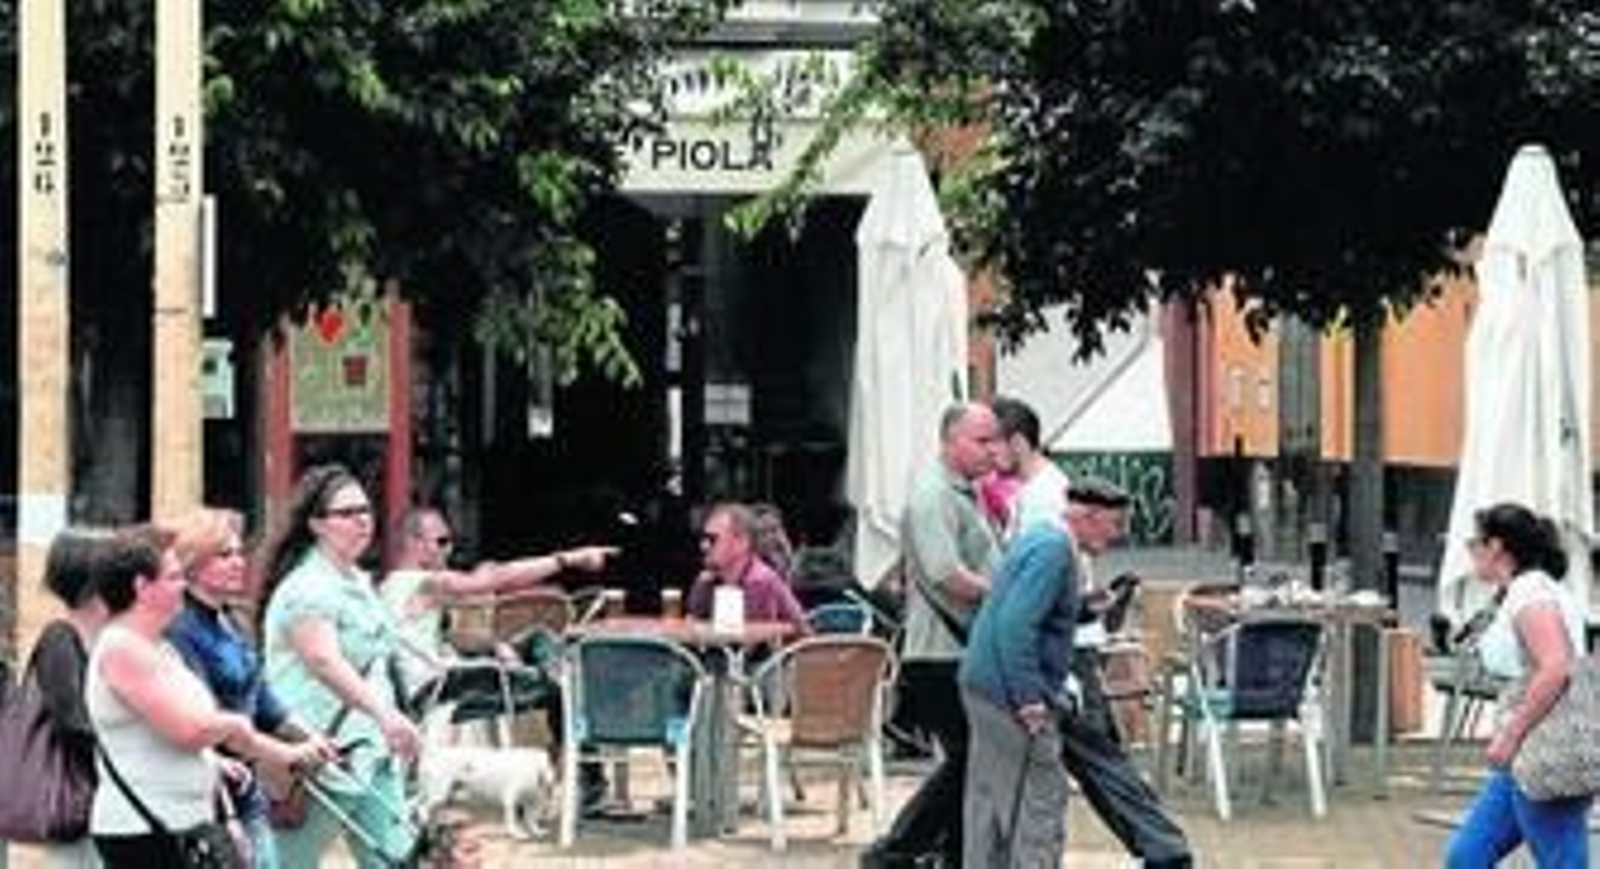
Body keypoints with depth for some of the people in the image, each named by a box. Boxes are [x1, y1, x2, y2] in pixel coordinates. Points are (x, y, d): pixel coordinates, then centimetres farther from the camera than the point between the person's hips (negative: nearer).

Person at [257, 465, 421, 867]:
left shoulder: (360, 582, 15)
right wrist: (385, 714, -43)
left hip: (371, 754, 9)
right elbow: (325, 661, -31)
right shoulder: (307, 588, -15)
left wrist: (391, 725, 26)